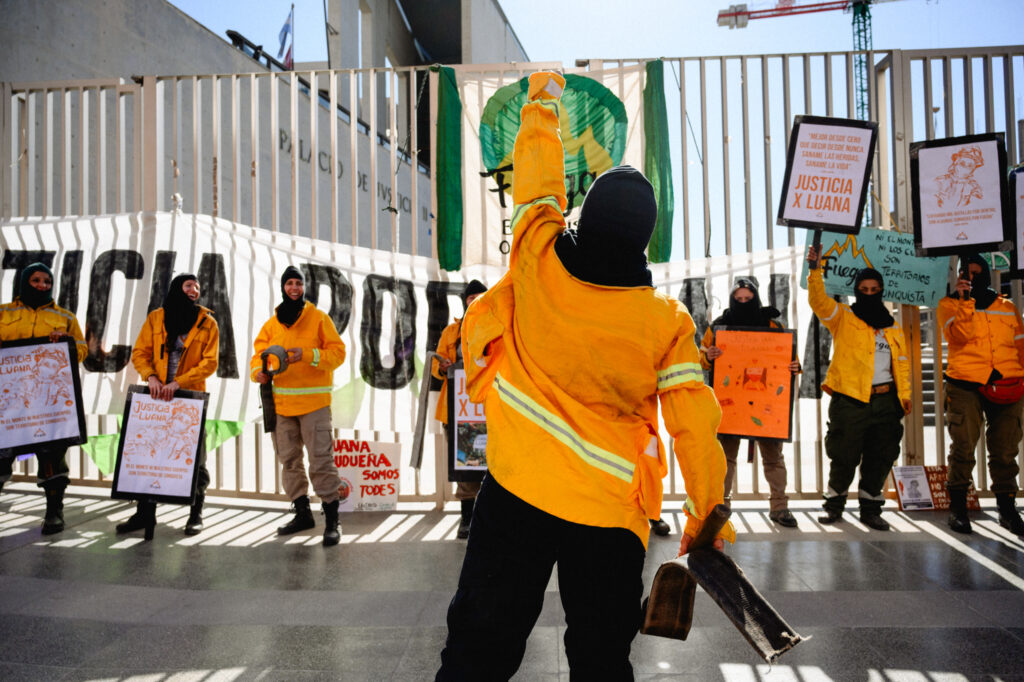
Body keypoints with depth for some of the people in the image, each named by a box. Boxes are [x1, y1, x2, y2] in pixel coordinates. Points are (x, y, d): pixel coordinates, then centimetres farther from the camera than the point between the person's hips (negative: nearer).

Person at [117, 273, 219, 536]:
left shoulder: (207, 323, -1)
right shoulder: (156, 318, 7)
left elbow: (209, 362, -7)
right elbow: (139, 352, 6)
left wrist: (179, 382, -18)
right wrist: (150, 376, -12)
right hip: (158, 396, 3)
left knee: (195, 457, 2)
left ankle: (196, 514, 13)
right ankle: (145, 511, 21)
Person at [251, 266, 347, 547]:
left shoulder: (319, 318, 1)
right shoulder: (272, 323, 12)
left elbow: (337, 352, -5)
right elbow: (259, 353, 9)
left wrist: (306, 354, -19)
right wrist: (259, 371, -14)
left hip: (314, 400, -5)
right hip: (281, 402, 5)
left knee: (321, 460, -8)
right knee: (288, 459, 13)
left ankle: (332, 520, -1)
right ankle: (302, 513, 26)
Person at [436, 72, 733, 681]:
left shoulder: (539, 260, -10)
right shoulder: (667, 322, -10)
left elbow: (539, 178, 8)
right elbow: (695, 423, -6)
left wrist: (542, 103, 27)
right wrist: (707, 515, 8)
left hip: (516, 493, 0)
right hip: (610, 514, 0)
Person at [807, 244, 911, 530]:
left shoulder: (893, 327, 17)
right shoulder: (843, 317, 4)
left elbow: (901, 364, 18)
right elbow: (819, 300, -13)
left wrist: (904, 396, 8)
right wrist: (814, 269, -25)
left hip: (884, 400, 4)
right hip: (849, 399, -4)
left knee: (881, 457, 7)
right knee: (844, 456, 0)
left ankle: (870, 509, 20)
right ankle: (834, 504, 19)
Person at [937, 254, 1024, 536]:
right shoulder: (949, 304, 7)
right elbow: (959, 336, -11)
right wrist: (965, 301, -19)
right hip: (965, 386, -3)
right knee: (963, 447, -4)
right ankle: (957, 507, 5)